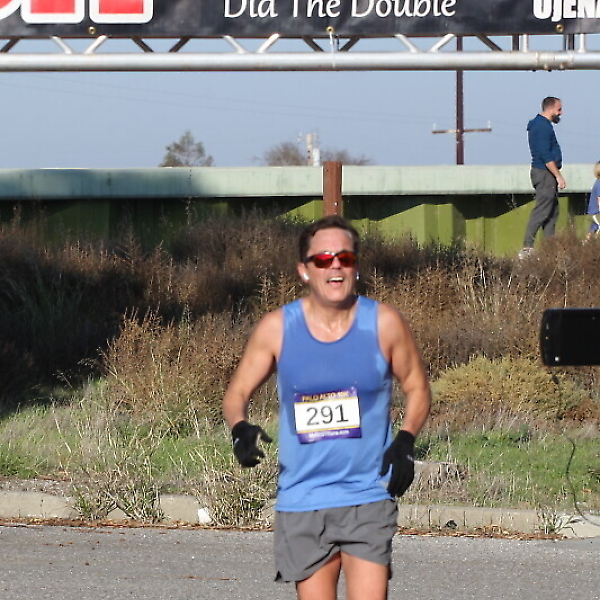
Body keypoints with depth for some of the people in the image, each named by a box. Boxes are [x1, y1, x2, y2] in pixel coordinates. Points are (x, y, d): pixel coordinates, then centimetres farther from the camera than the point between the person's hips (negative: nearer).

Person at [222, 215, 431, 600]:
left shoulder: (384, 324, -1)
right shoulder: (277, 329, -1)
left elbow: (417, 388, 11)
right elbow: (238, 392, 8)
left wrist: (406, 441, -7)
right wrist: (241, 428, -15)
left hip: (369, 500, -1)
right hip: (301, 505, 1)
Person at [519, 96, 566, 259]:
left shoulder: (540, 124, 17)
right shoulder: (543, 127, -16)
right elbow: (545, 155, -22)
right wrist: (559, 176, -20)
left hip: (547, 174, 11)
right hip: (545, 173, -11)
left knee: (553, 211, 12)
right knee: (542, 211, -11)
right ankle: (527, 248, -13)